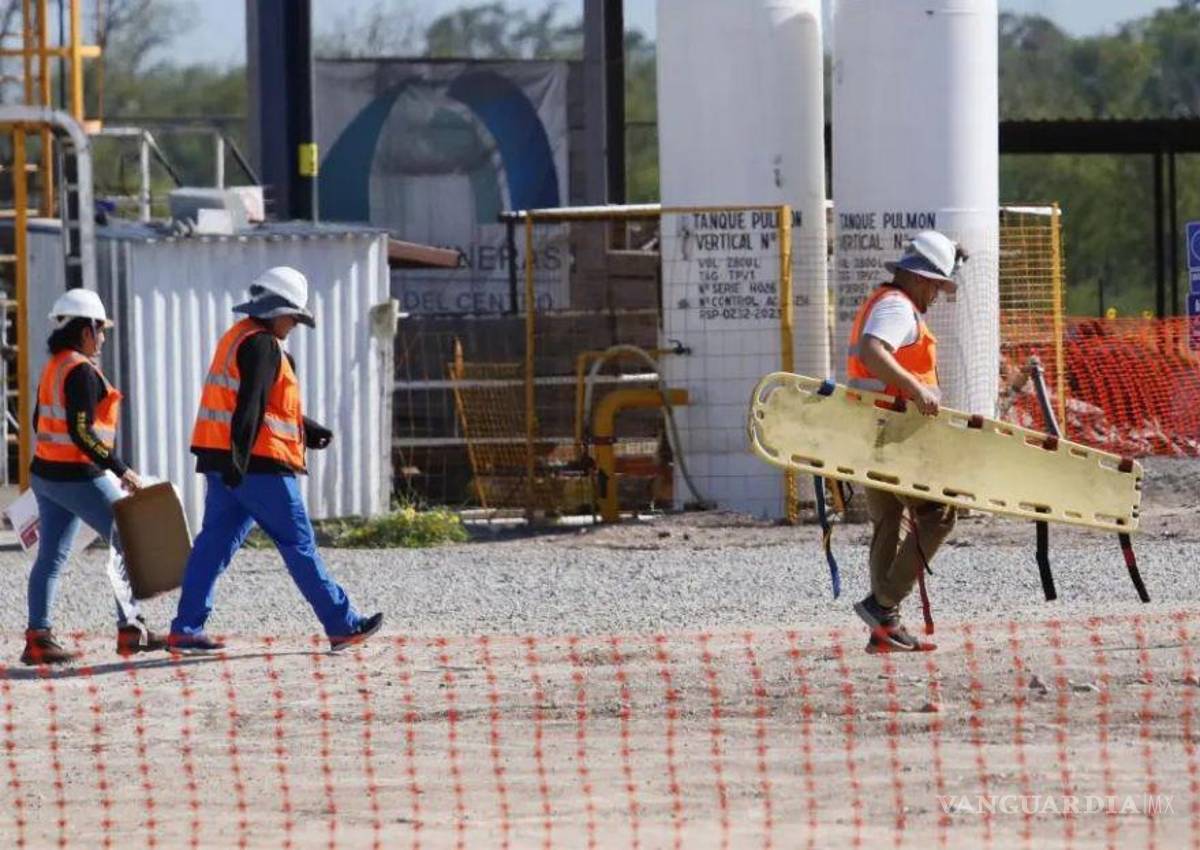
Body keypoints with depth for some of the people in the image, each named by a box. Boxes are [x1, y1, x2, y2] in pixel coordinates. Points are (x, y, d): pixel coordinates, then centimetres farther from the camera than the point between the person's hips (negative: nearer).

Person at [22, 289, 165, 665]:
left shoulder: (54, 367, 11)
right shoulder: (81, 371, -16)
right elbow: (82, 433, -23)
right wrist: (122, 471, -21)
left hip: (46, 474, 9)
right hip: (78, 476, -9)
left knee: (51, 557, 8)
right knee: (128, 543, 3)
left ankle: (37, 637, 3)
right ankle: (130, 629, 6)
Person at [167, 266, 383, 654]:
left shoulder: (237, 338, 20)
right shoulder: (262, 346, -12)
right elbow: (249, 407, -22)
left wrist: (308, 430, 29)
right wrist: (238, 458, -28)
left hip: (221, 463, 9)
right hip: (259, 466, -9)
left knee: (215, 543, 8)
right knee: (298, 545, -3)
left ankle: (185, 630, 4)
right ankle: (342, 626, 2)